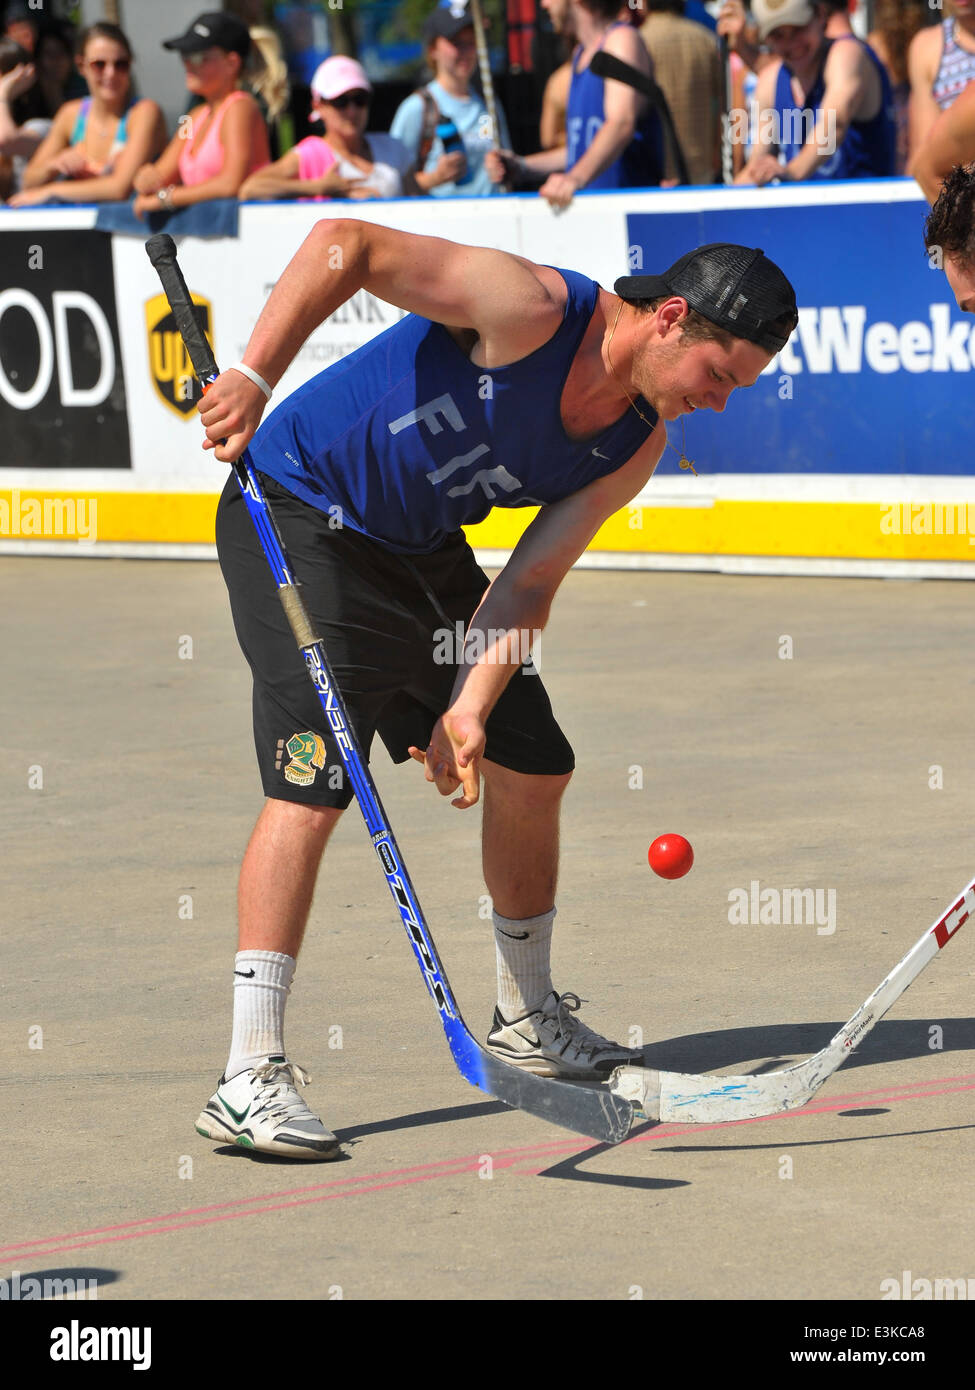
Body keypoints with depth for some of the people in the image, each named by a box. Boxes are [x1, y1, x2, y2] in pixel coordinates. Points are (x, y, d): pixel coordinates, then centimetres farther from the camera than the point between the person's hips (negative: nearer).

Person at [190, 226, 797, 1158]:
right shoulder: (531, 310, -27)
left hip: (423, 549, 8)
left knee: (532, 766, 11)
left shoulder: (636, 445, -5)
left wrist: (469, 711, -22)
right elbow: (346, 243, -30)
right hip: (299, 518, -8)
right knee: (313, 779, -20)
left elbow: (526, 586, -7)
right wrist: (252, 376, -37)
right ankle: (250, 1076, -21)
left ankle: (527, 1016, 33)